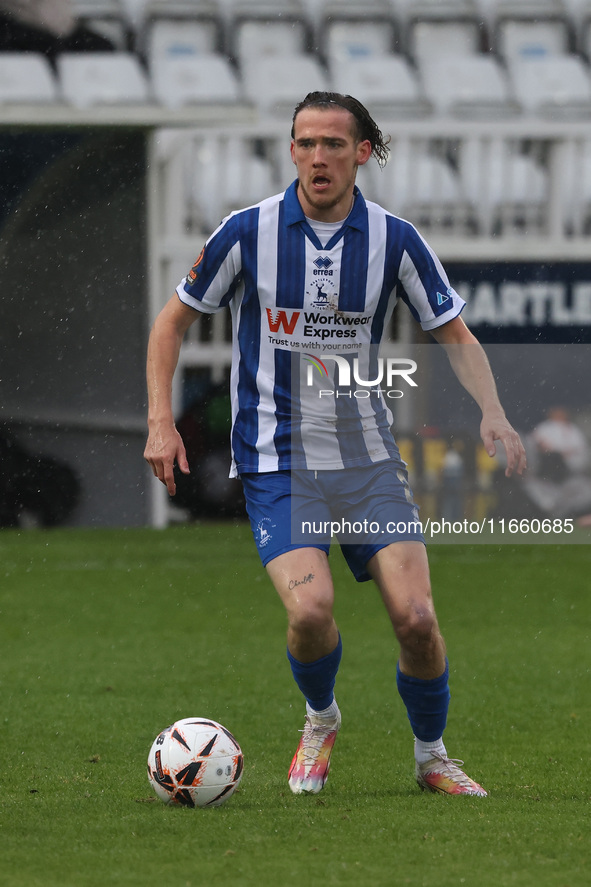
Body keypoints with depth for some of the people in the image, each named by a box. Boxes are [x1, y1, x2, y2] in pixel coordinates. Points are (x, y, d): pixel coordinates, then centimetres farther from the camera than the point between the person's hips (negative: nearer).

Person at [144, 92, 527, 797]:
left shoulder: (395, 239, -2)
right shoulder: (248, 231, -6)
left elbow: (455, 335, 7)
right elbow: (174, 321, 6)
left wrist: (492, 414, -10)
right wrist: (161, 422, -5)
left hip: (368, 458, 2)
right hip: (277, 463, -2)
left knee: (415, 615, -12)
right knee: (310, 607, -23)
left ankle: (432, 757, 14)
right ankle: (320, 719, 10)